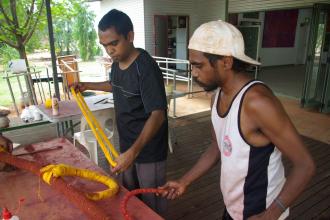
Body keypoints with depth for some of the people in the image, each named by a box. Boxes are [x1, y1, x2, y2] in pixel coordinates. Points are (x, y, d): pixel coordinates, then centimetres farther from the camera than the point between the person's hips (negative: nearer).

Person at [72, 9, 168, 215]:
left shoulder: (146, 68, -25)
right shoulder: (117, 62, 1)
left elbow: (158, 115, -30)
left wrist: (134, 151, -39)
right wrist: (87, 86, 18)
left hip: (149, 149, -8)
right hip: (127, 145, 8)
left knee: (152, 202, 11)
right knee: (127, 195, 24)